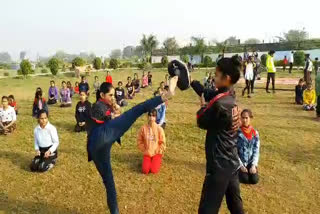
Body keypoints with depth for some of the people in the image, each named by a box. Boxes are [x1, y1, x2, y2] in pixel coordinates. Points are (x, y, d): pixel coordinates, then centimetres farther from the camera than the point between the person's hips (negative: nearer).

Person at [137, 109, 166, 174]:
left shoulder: (159, 128, -11)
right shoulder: (143, 128, -9)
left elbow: (162, 142, -4)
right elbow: (139, 141, 2)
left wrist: (158, 152, -8)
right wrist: (144, 150, -3)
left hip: (157, 153, -1)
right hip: (147, 153, 1)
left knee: (154, 171, -15)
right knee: (145, 171, -13)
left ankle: (158, 160, 16)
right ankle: (148, 161, 18)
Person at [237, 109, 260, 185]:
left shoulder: (255, 133, 0)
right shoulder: (237, 132, -11)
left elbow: (256, 150, 0)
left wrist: (253, 165, -12)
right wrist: (240, 165, -15)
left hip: (251, 162, 3)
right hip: (240, 162, -3)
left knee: (254, 180, -13)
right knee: (245, 179, -18)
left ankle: (251, 168, 19)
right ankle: (238, 171, 15)